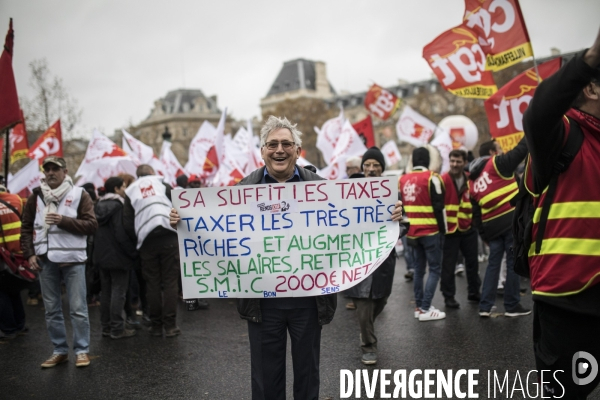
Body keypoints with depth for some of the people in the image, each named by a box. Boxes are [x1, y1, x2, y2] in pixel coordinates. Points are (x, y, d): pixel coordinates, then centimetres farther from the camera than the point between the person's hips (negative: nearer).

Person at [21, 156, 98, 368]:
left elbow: (91, 225, -8)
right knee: (52, 310, 10)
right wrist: (30, 254, 1)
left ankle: (82, 351, 9)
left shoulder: (79, 194, -1)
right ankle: (60, 350, 21)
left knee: (78, 309, 0)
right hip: (45, 260, 4)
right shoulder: (36, 196, 9)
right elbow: (27, 228, 12)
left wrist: (64, 220, -18)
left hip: (72, 259, -4)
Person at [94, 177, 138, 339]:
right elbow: (121, 234, -21)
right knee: (118, 292, -3)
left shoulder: (98, 206, 9)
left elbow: (95, 231, 14)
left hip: (102, 255, 8)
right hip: (117, 256, -8)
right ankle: (117, 328, -1)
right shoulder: (118, 206, -15)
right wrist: (133, 252, -13)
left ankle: (106, 326, 19)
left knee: (106, 291, 14)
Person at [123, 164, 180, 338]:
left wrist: (138, 240, 15)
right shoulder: (162, 184, 12)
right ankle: (170, 325, 0)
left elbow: (127, 223, 4)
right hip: (169, 238, -1)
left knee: (152, 284, 9)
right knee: (170, 282, 2)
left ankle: (156, 325, 11)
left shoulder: (130, 191, 14)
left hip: (147, 242, 1)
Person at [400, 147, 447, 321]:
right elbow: (439, 207, -12)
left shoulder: (403, 180, 9)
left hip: (412, 232, 6)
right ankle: (425, 309, -4)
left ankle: (419, 306, 16)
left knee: (418, 270, 13)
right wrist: (443, 231, -5)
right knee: (435, 269, 0)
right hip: (430, 232, -6)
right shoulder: (431, 178, -9)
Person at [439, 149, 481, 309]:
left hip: (468, 228, 5)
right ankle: (449, 296, 13)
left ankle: (473, 292, 32)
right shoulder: (443, 180, -13)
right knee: (448, 265, 2)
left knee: (472, 261, 16)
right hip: (449, 229, -5)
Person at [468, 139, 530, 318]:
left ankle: (485, 306, 10)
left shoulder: (472, 181, 15)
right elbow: (521, 149, -6)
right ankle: (512, 306, 9)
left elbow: (476, 211, 16)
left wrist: (483, 232, 20)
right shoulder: (497, 164, -3)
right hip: (511, 220, -6)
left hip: (492, 225, 6)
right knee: (513, 263, 3)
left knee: (493, 263, 12)